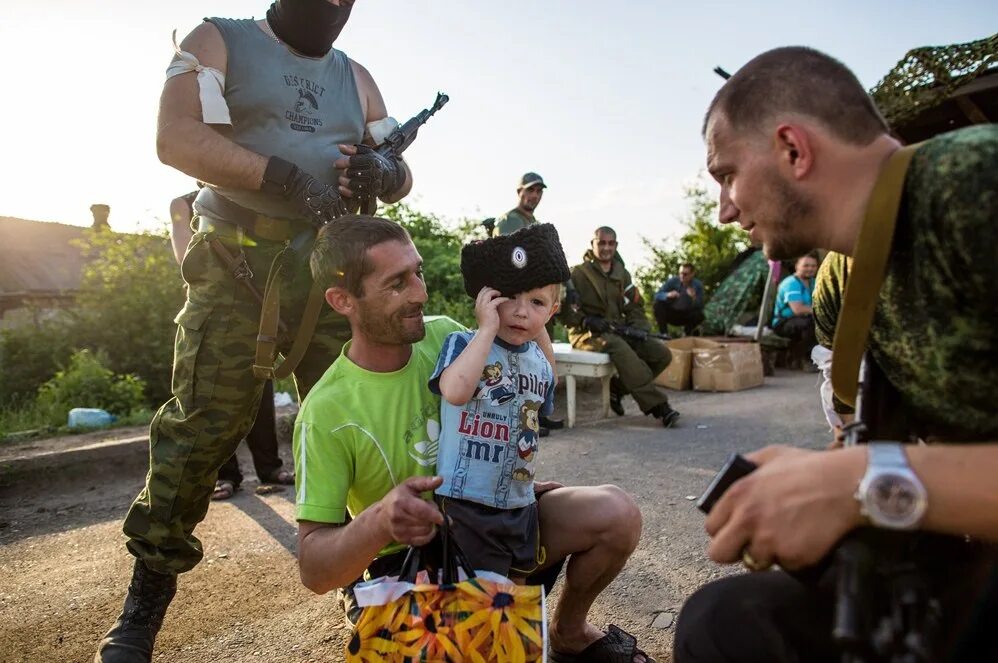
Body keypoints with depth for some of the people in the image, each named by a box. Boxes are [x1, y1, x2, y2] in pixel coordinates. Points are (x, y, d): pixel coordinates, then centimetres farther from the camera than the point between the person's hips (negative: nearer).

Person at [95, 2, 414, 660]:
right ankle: (146, 601, 11)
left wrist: (384, 174, -9)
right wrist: (284, 177, -19)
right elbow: (176, 138, -9)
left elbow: (402, 176, 16)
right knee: (200, 427, -4)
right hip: (237, 264, -3)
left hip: (333, 269, 4)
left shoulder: (357, 79, 19)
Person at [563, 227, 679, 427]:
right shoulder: (578, 273, -2)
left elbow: (635, 307, 18)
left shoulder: (622, 274, 17)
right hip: (588, 334, -7)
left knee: (661, 353, -10)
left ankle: (617, 388, -2)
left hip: (618, 331, 7)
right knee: (620, 348, -38)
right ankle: (658, 406, -36)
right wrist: (586, 321, -23)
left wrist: (639, 328, -3)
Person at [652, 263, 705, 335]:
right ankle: (664, 333, -18)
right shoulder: (673, 281, -12)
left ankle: (686, 334, -2)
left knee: (699, 315, -29)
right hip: (670, 314, 0)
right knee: (657, 305, -27)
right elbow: (657, 295, -17)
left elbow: (700, 307, -17)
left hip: (685, 316, 0)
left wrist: (694, 297, -39)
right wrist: (668, 295, -39)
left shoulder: (697, 285, -11)